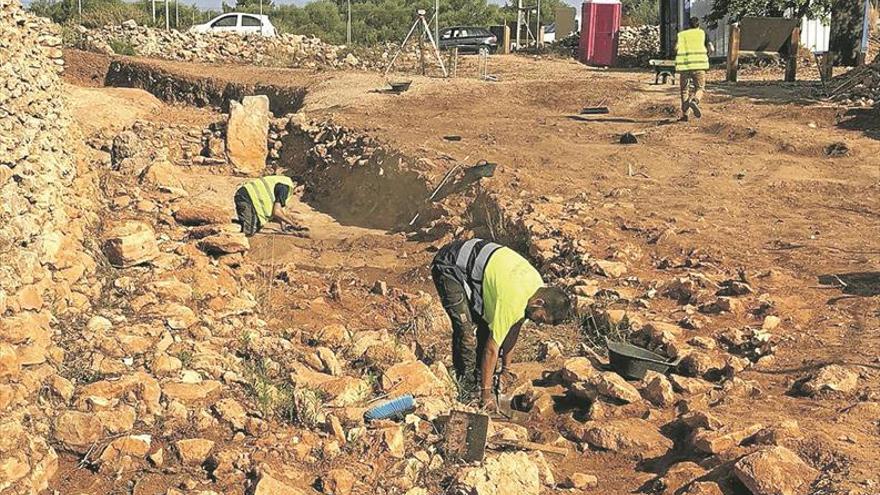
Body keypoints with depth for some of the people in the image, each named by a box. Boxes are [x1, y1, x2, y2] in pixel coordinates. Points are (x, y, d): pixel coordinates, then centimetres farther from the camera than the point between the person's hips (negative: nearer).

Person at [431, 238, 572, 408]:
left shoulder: (537, 285, -4)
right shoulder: (513, 301, -30)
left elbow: (513, 329, 11)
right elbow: (492, 348, -22)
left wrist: (506, 368, 18)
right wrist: (486, 393, -13)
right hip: (448, 267, -9)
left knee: (487, 323, 5)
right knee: (468, 331, -14)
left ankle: (482, 377, 18)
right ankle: (466, 390, 0)